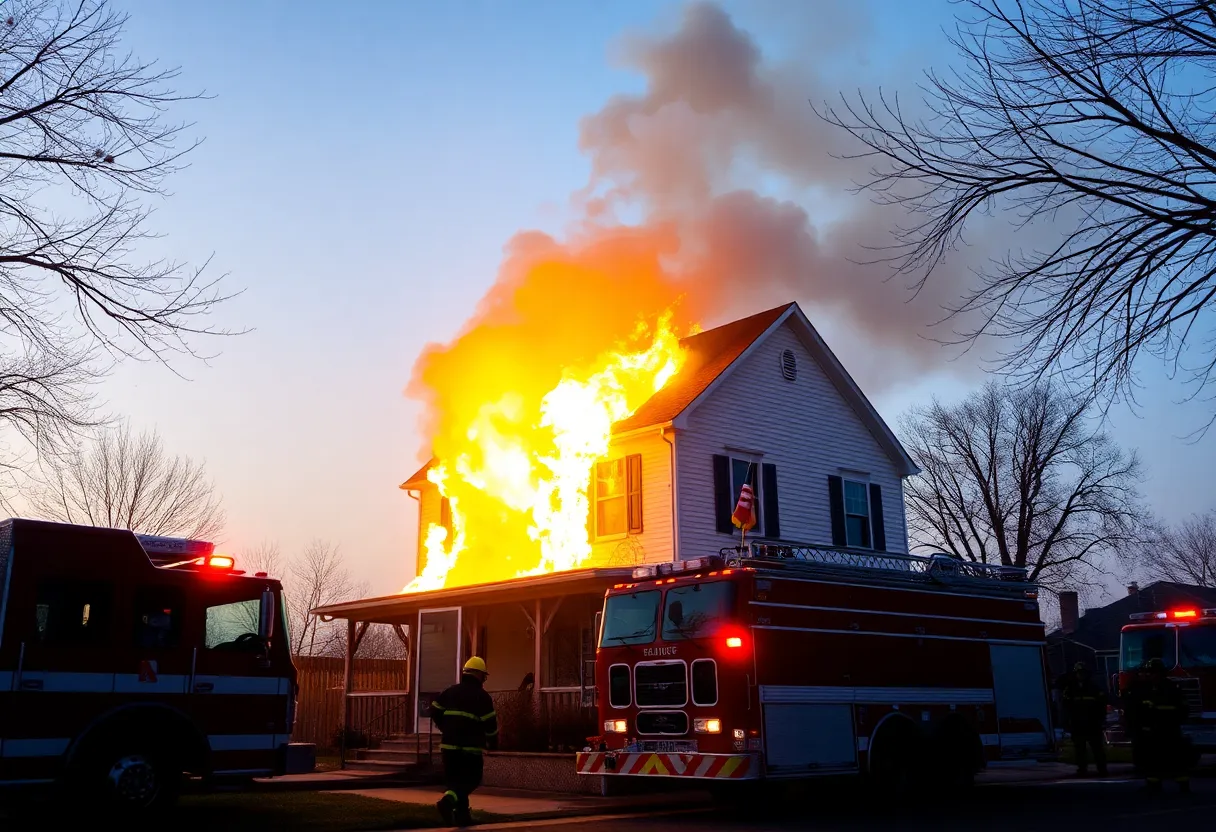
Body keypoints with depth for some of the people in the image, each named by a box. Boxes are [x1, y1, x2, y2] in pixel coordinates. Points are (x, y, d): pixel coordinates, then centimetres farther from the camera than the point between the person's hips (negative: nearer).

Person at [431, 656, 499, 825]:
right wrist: (493, 742, 9)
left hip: (449, 744, 5)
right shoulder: (482, 696, -4)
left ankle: (462, 814, 15)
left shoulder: (450, 691, 12)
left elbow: (435, 711, 15)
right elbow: (490, 722, -7)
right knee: (472, 779, 2)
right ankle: (448, 800, -21)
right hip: (470, 746, -5)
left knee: (454, 779, 14)